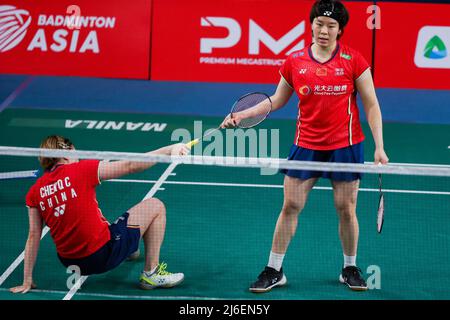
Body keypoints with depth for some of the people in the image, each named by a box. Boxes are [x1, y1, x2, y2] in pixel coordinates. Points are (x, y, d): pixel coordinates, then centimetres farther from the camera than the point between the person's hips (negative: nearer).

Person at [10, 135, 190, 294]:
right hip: (104, 253, -6)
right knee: (155, 206, 8)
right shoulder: (82, 169, -10)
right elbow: (131, 166, -9)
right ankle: (151, 274, 13)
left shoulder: (34, 192, 2)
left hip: (69, 262, 6)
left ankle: (131, 251, 55)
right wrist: (169, 150, 0)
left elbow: (33, 236, 3)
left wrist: (27, 282, 9)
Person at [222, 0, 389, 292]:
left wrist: (379, 147, -7)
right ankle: (274, 271, 12)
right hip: (306, 145, 2)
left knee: (346, 208, 4)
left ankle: (350, 269, 24)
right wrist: (243, 114, 1)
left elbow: (371, 105, -2)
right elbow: (277, 101, 13)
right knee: (290, 206, 1)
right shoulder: (294, 62, 0)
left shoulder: (353, 60, -6)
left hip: (345, 145, -1)